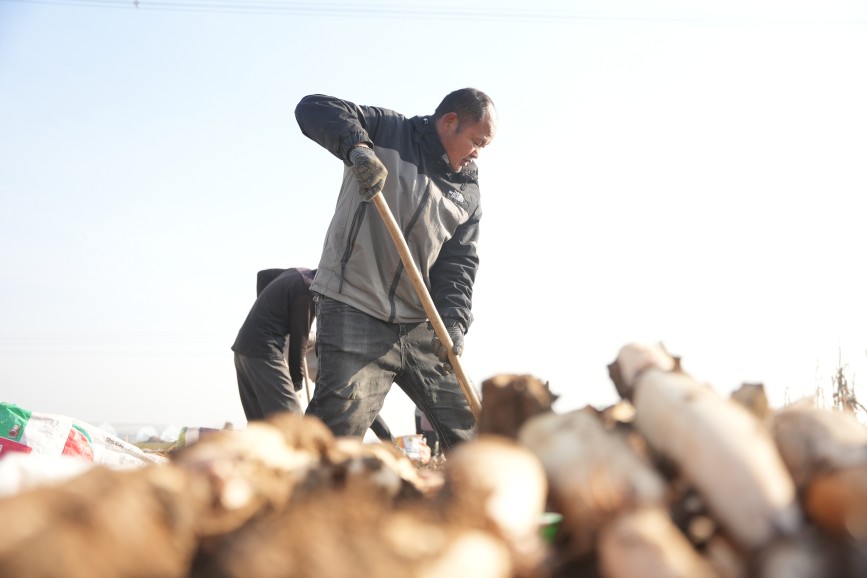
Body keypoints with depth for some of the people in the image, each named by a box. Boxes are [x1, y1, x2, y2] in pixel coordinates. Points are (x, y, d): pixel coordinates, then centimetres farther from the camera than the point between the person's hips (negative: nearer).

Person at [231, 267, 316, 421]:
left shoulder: (300, 272, 13)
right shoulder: (307, 291, -14)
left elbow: (263, 275, 30)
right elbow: (298, 338, -12)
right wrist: (297, 379, -4)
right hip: (262, 350, -10)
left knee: (259, 419, 11)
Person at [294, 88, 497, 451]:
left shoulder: (468, 194, 14)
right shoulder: (388, 133, 1)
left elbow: (460, 262, 8)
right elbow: (313, 109, -8)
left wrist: (454, 321, -11)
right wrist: (357, 147, -28)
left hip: (421, 328, 6)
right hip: (353, 312, -6)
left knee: (469, 428, 9)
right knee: (340, 425, -18)